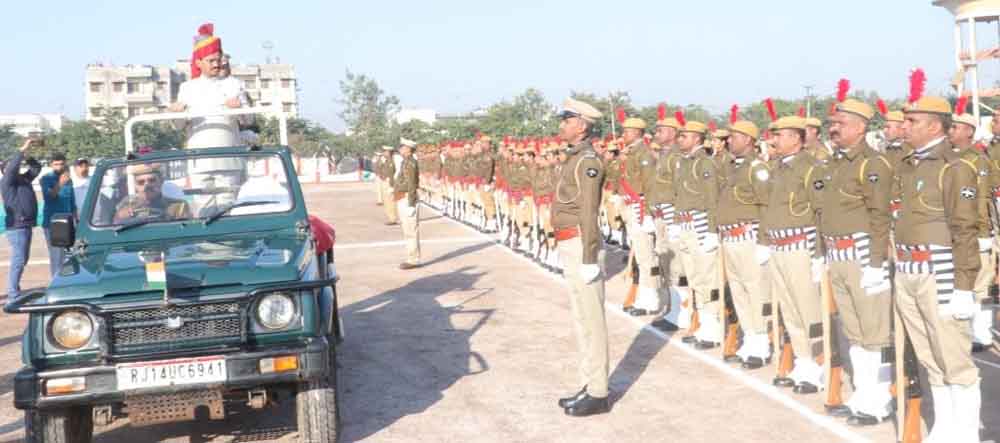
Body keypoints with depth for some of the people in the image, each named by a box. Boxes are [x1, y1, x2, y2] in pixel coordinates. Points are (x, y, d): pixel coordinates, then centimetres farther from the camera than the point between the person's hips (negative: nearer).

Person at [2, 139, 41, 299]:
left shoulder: (23, 178, 17)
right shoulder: (7, 182, -6)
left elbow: (37, 167, 22)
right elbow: (12, 167, -23)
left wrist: (27, 157, 6)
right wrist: (22, 150, -22)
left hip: (26, 225, 9)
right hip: (17, 227, -9)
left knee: (23, 259, 14)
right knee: (18, 260, -11)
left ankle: (14, 289, 23)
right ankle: (13, 295, -9)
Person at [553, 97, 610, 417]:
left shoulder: (587, 160, -16)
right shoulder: (574, 159, 16)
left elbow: (589, 213, -20)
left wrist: (589, 259, -22)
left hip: (582, 246, -10)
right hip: (571, 246, 10)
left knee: (591, 320, -3)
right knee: (582, 319, 14)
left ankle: (598, 394, 5)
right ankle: (590, 387, 22)